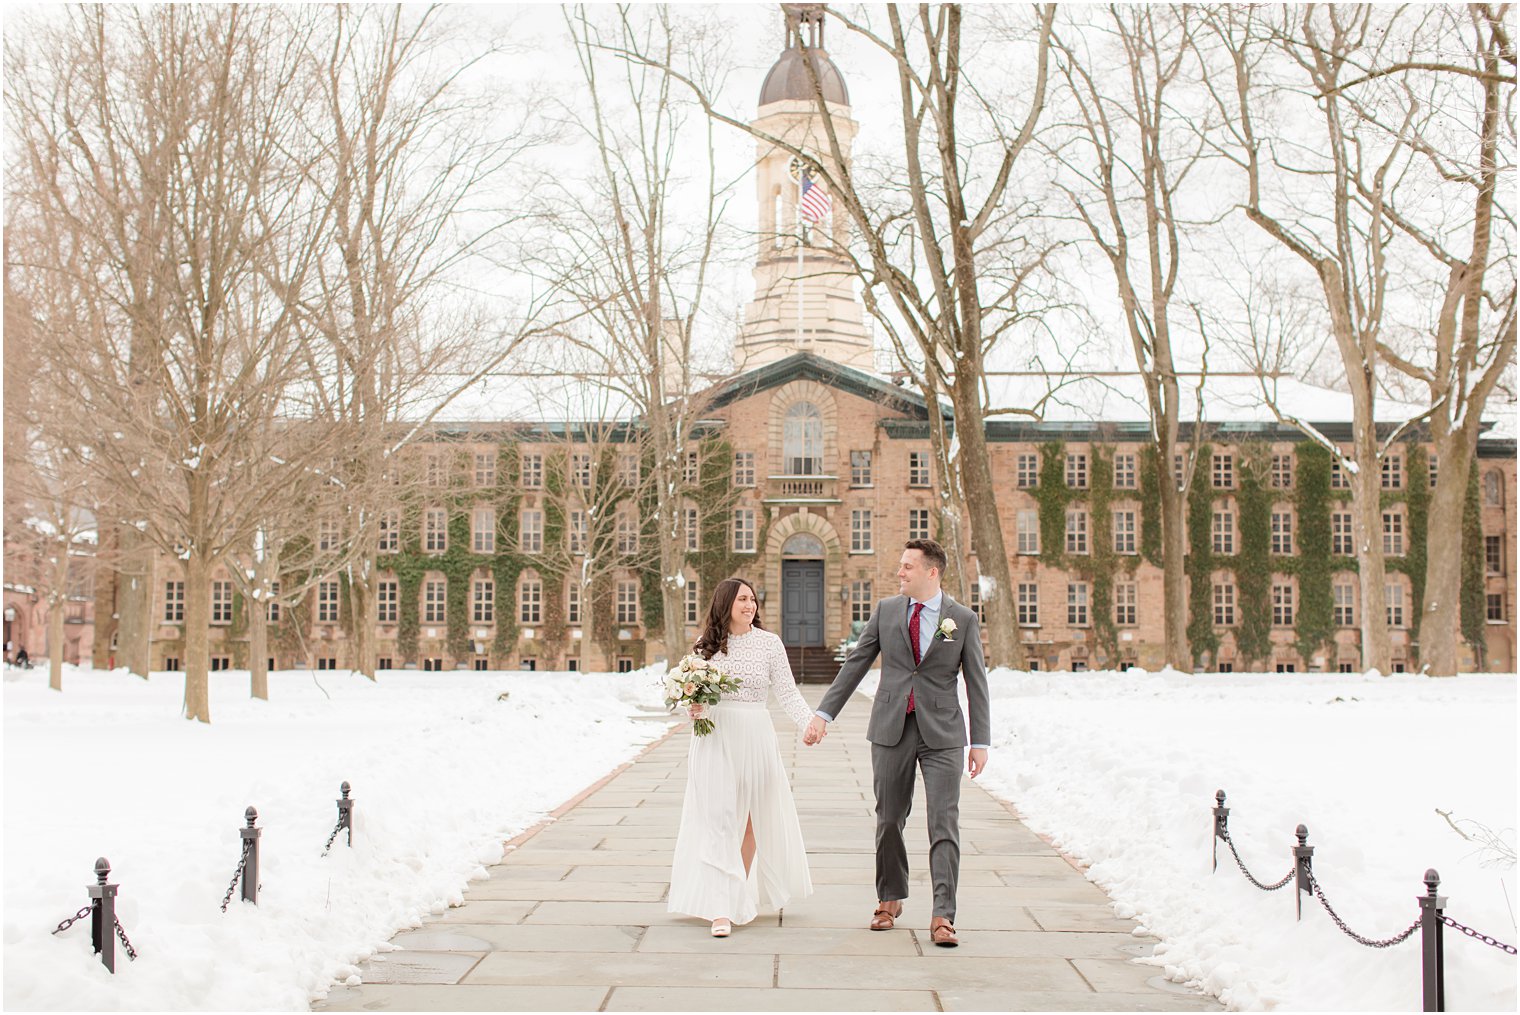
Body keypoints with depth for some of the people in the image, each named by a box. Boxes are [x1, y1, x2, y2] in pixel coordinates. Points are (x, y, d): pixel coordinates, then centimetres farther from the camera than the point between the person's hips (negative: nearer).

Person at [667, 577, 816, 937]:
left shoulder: (769, 643, 1)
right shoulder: (706, 643, 5)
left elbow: (788, 693, -2)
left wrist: (810, 722, -17)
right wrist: (693, 707, -8)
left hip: (755, 737, 0)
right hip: (714, 739, 0)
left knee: (751, 819, 8)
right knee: (718, 821, -5)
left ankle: (742, 895, 25)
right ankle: (722, 908, -8)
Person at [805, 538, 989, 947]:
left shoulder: (963, 619, 1)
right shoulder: (886, 611, 6)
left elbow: (976, 683, 2)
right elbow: (855, 664, 8)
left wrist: (981, 742, -3)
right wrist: (824, 713, 2)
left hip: (941, 732, -2)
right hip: (891, 729, 2)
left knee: (944, 823, -8)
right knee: (889, 820, 9)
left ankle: (942, 917, -7)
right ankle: (890, 899, 27)